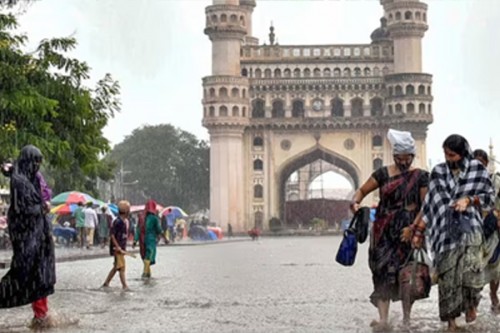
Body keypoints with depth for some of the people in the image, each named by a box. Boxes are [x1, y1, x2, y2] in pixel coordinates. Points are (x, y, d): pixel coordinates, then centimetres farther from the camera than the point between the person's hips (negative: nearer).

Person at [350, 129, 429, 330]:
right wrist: (355, 202, -14)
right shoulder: (383, 174, 4)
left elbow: (426, 205, -2)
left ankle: (406, 318, 17)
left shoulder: (420, 177, 2)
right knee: (383, 272, -9)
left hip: (408, 232, 0)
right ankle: (383, 319, -15)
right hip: (385, 231, 0)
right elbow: (363, 190, 8)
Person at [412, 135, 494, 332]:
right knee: (448, 275, -3)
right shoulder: (438, 172, 8)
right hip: (446, 230, 2)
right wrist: (419, 231, 7)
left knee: (471, 269, -17)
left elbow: (489, 197, 8)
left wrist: (469, 199, -9)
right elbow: (430, 203, 9)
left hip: (469, 228, -2)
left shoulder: (477, 169, 3)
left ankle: (471, 304, 14)